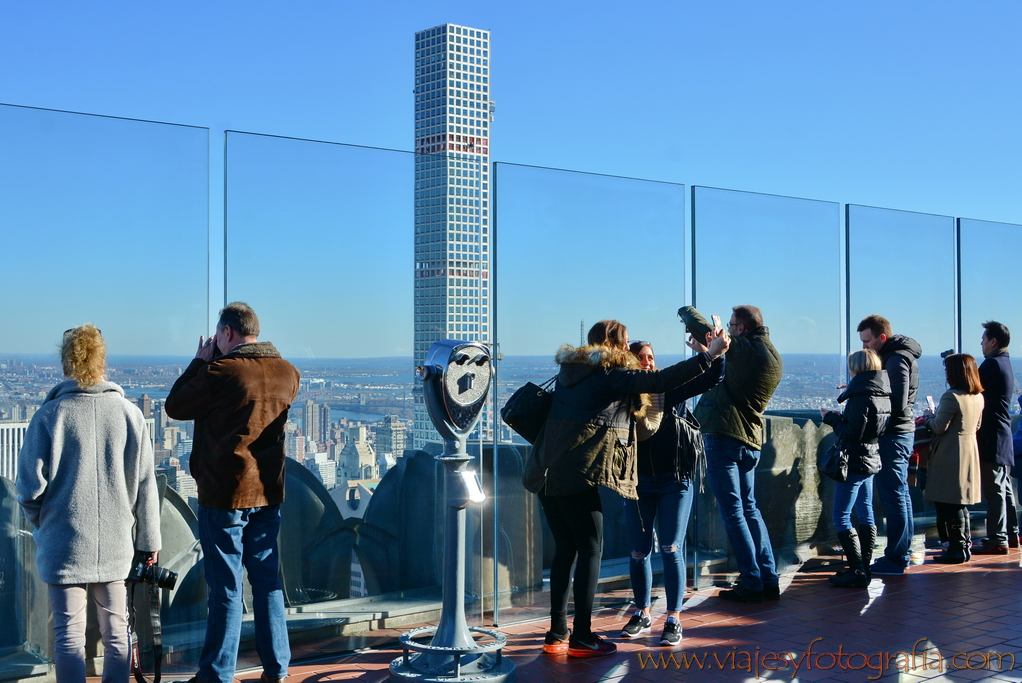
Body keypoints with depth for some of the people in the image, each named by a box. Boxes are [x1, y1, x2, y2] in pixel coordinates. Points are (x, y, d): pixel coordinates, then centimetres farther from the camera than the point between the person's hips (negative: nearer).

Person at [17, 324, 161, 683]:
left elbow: (30, 487, -9)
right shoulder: (129, 413, -3)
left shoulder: (49, 414, -10)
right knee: (116, 632, 13)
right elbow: (145, 486, 0)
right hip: (116, 545, 2)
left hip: (63, 544, -2)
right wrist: (148, 541, 10)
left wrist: (41, 520, 12)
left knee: (69, 635, 6)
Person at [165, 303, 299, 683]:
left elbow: (175, 406, -3)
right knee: (267, 580, 13)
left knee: (225, 588, 1)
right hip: (268, 493, 6)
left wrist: (200, 362, 6)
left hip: (224, 494, -6)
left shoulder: (221, 372, -16)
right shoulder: (287, 373, 3)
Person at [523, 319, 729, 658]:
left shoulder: (571, 370, 18)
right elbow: (659, 381, -12)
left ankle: (557, 633, 14)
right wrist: (709, 355, -11)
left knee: (565, 548, 13)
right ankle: (581, 638, 0)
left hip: (547, 473, 8)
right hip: (577, 473, -8)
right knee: (590, 549, -1)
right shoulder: (611, 372, -3)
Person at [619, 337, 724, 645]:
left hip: (674, 481, -2)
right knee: (638, 552, 8)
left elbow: (711, 378, -12)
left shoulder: (672, 389, -3)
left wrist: (706, 350, -29)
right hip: (638, 483, 2)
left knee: (671, 549, -4)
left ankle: (674, 620, 4)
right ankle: (642, 615, 25)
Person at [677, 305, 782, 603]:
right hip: (751, 441, 8)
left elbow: (703, 330, -14)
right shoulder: (773, 358, 13)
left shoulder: (745, 349, -11)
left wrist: (687, 311, 6)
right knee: (750, 510, 17)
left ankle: (751, 584, -1)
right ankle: (769, 581, 16)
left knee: (733, 513, -2)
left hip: (725, 436, -8)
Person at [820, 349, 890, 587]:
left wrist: (831, 417, -8)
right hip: (871, 459, 10)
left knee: (841, 518, -5)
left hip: (856, 461, -10)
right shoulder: (882, 394, 8)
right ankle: (863, 568, 19)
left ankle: (857, 571, -8)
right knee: (865, 515, 14)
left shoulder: (861, 396, -20)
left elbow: (852, 433, -22)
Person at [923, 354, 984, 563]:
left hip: (951, 454, -8)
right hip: (970, 450, 8)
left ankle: (956, 549, 0)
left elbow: (939, 427, -16)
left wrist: (929, 417, 3)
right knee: (961, 502, 16)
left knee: (950, 504, -2)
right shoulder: (979, 397, 8)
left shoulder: (951, 397, -18)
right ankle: (964, 545, 20)